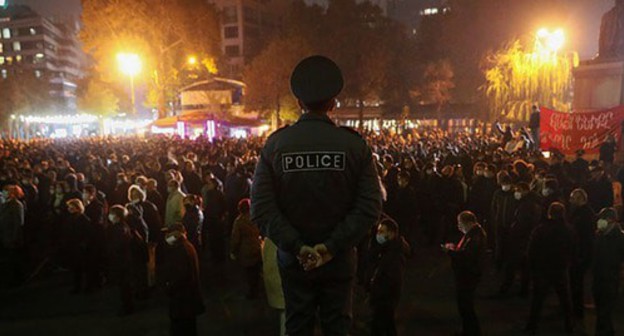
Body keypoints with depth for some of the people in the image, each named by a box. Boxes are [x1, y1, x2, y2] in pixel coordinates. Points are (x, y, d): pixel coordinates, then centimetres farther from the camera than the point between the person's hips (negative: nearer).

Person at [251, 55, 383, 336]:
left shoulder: (275, 144, -7)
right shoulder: (354, 144, -8)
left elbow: (261, 208, -13)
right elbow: (370, 207, -14)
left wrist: (297, 247, -12)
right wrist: (332, 247, -14)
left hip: (293, 261, 1)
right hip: (339, 261, 0)